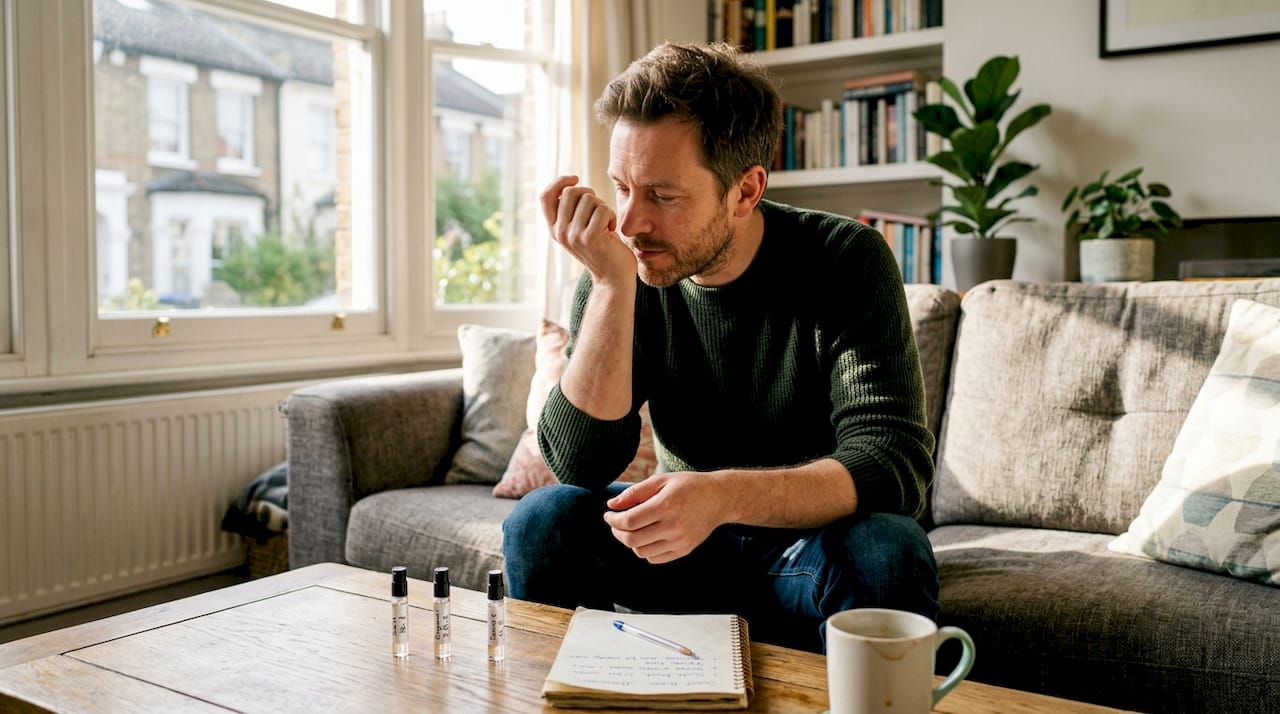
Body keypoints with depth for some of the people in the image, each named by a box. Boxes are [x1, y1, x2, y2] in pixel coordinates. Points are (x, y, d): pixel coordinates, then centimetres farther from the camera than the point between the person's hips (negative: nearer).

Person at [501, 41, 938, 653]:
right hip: (683, 538, 3)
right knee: (541, 522, -19)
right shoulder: (619, 274, -9)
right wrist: (612, 286, -28)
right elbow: (580, 465, -19)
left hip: (812, 541, -2)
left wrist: (725, 494, -40)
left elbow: (896, 463, -25)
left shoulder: (845, 260, -17)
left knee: (887, 551, -33)